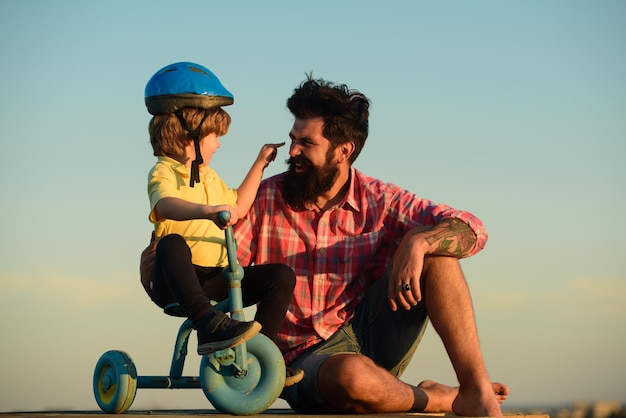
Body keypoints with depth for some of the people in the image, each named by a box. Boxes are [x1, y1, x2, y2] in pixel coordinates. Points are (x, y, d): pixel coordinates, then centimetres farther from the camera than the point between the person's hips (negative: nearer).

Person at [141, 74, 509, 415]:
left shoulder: (379, 201, 2)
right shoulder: (266, 199, 2)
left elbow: (472, 230, -6)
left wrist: (416, 241, -27)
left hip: (374, 334, 2)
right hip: (308, 357, -2)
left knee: (435, 251, -19)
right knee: (351, 376, -41)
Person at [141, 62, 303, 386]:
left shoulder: (208, 176, 21)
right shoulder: (164, 173, -9)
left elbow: (237, 206, 34)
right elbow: (167, 205, -33)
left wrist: (260, 163, 32)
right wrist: (208, 210, -52)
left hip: (214, 279, 7)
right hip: (172, 283, -7)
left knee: (282, 275, -7)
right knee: (171, 244, -40)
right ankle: (209, 323, -50)